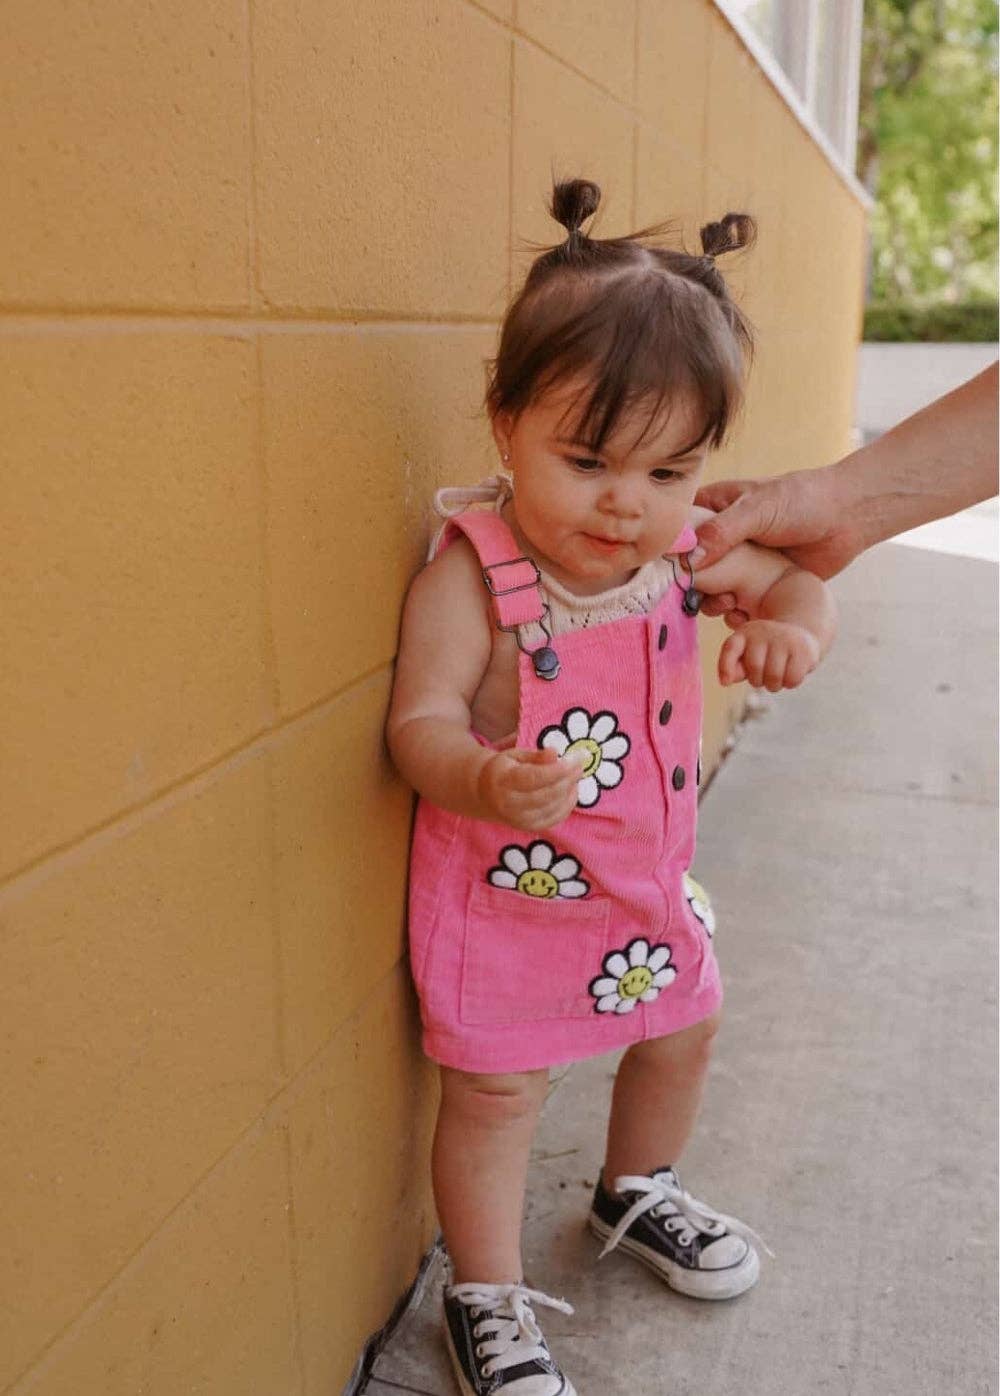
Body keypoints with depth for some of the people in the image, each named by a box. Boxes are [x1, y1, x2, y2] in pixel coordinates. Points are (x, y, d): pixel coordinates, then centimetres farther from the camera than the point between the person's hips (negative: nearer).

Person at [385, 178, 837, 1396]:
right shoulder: (469, 575, -26)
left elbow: (792, 582, 2)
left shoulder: (682, 549, -8)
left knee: (685, 1026, 25)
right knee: (497, 1088, 5)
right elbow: (421, 719, -27)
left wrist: (793, 631, -22)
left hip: (646, 875, 7)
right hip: (508, 886, -7)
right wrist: (481, 780, -49)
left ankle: (637, 1194, 55)